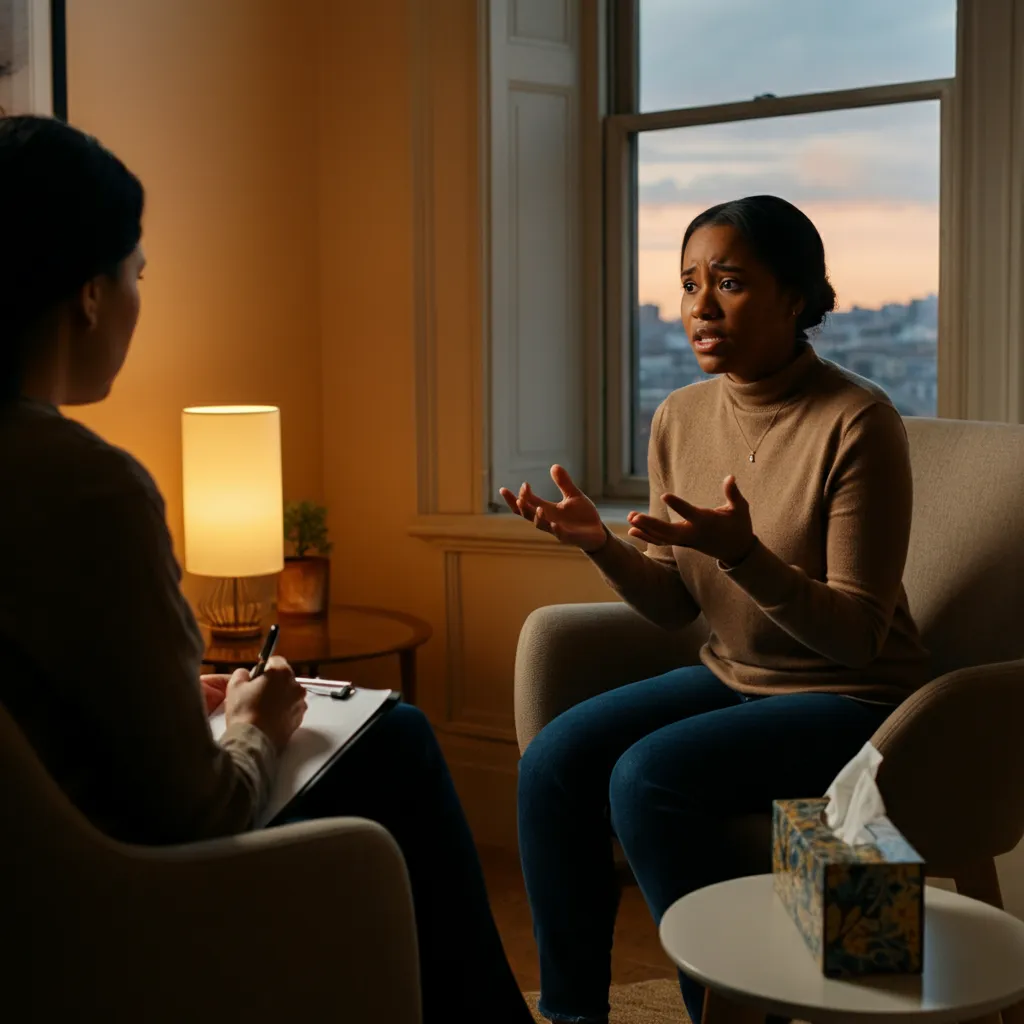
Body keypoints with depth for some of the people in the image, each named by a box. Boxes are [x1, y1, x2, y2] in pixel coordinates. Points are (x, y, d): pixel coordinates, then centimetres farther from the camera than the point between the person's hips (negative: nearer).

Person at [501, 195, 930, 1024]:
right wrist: (601, 544, -13)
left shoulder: (858, 423, -18)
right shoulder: (680, 419, 1)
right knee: (553, 762, -14)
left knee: (648, 777, -27)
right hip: (733, 677, 7)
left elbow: (858, 636, -18)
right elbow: (677, 607, 6)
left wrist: (741, 553, -33)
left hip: (852, 700, -6)